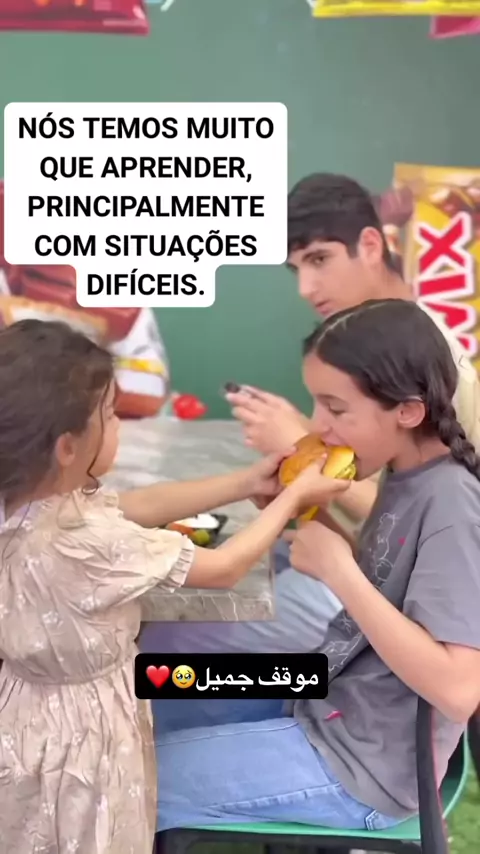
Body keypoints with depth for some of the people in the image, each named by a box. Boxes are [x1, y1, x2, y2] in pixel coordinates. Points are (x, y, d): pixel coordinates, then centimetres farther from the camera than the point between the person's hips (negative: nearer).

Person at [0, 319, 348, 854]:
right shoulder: (88, 541, -36)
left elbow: (138, 505, -1)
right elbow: (225, 568, -23)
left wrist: (247, 482, -1)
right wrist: (293, 496, -10)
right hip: (79, 737, -7)